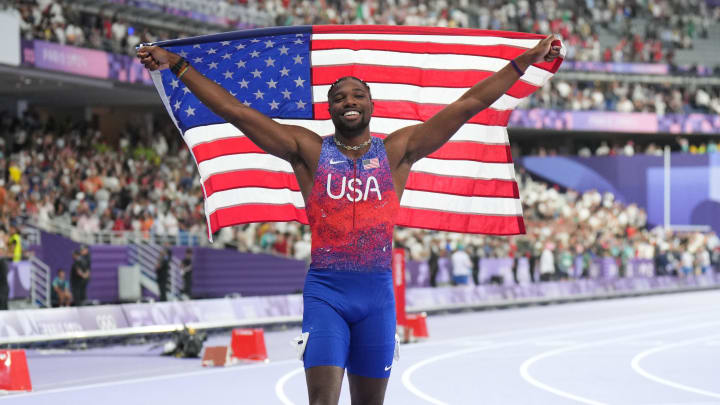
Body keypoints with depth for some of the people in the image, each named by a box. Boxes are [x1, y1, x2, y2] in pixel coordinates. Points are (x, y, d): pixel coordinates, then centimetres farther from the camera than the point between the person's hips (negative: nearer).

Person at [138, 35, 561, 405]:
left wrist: (527, 60, 5)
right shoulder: (309, 150, 5)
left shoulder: (397, 151, 7)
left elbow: (469, 104, 6)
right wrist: (178, 65, -2)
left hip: (377, 292, 2)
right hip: (325, 290, -2)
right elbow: (235, 110, 2)